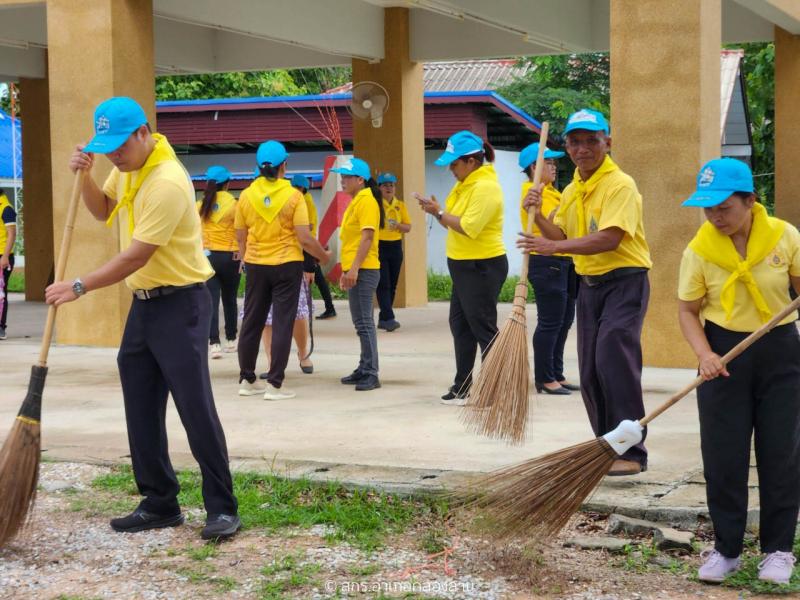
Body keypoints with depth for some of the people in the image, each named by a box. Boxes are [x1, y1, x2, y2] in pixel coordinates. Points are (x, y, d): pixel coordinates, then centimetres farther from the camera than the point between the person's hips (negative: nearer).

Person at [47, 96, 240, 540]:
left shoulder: (168, 183, -24)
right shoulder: (126, 166, 5)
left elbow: (136, 257, -23)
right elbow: (103, 210, 21)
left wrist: (79, 287, -17)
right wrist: (84, 177, 1)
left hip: (180, 304, -9)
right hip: (144, 302, 9)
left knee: (195, 408, -9)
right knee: (142, 411, 10)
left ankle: (222, 508, -1)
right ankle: (160, 503, 18)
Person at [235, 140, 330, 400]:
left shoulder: (246, 195, -1)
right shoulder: (293, 196, -9)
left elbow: (241, 238, 6)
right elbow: (305, 238, -11)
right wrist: (324, 256, 6)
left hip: (255, 265, 3)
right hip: (287, 266, -3)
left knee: (251, 323, 12)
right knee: (282, 324, 1)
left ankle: (246, 380, 19)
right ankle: (274, 384, 0)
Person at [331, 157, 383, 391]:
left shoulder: (366, 201, -11)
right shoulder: (355, 202, 19)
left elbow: (367, 237, -19)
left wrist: (354, 268, -24)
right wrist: (346, 270, 23)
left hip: (363, 270, -10)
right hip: (354, 270, 10)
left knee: (364, 322, -10)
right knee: (362, 322, 14)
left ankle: (371, 374, -8)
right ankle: (364, 370, 20)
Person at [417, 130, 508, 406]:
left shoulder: (485, 187, -18)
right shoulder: (465, 185, 12)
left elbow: (469, 227, -26)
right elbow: (454, 223, 13)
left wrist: (439, 212, -17)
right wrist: (437, 211, -4)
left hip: (483, 267, -10)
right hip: (464, 266, 10)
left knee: (482, 327, -5)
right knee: (460, 325, 14)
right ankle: (462, 387, 22)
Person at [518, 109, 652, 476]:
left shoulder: (620, 185, -14)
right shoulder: (571, 192, 12)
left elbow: (610, 239, -26)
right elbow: (562, 239, 16)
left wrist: (555, 247, -30)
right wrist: (539, 216, -1)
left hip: (625, 281, -8)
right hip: (589, 284, 8)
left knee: (614, 358, -20)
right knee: (590, 372, 9)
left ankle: (631, 452, -16)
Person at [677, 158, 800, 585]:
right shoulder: (699, 250, -9)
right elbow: (688, 311, -2)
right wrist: (704, 355, -18)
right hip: (724, 354, 0)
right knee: (722, 455, 3)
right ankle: (726, 549, 17)